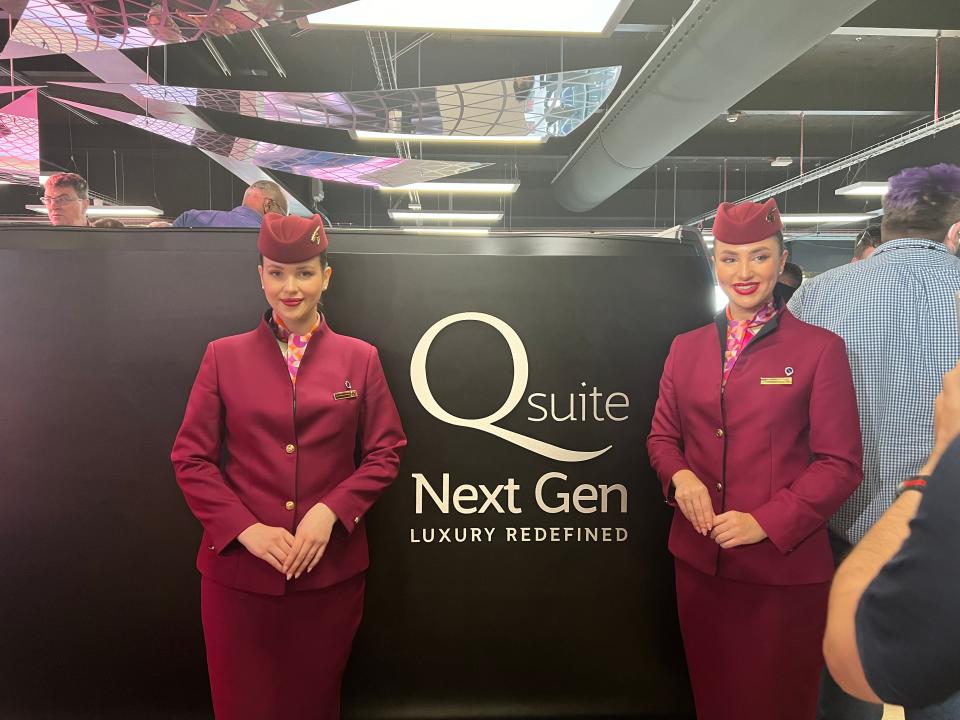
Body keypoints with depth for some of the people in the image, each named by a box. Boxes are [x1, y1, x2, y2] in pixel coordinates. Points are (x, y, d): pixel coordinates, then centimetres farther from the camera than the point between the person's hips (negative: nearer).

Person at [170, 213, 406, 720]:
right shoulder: (224, 356, 2)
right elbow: (190, 458, 0)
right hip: (237, 569, 0)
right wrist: (245, 529, -13)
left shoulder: (359, 358, 3)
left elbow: (385, 454, 1)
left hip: (330, 569, 1)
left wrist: (331, 512, -14)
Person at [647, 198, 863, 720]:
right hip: (698, 560, 4)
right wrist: (681, 475, -9)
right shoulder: (686, 348, 7)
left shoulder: (820, 349, -5)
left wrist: (766, 522, -17)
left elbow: (840, 464, -7)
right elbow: (661, 436, 13)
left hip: (785, 568, -3)